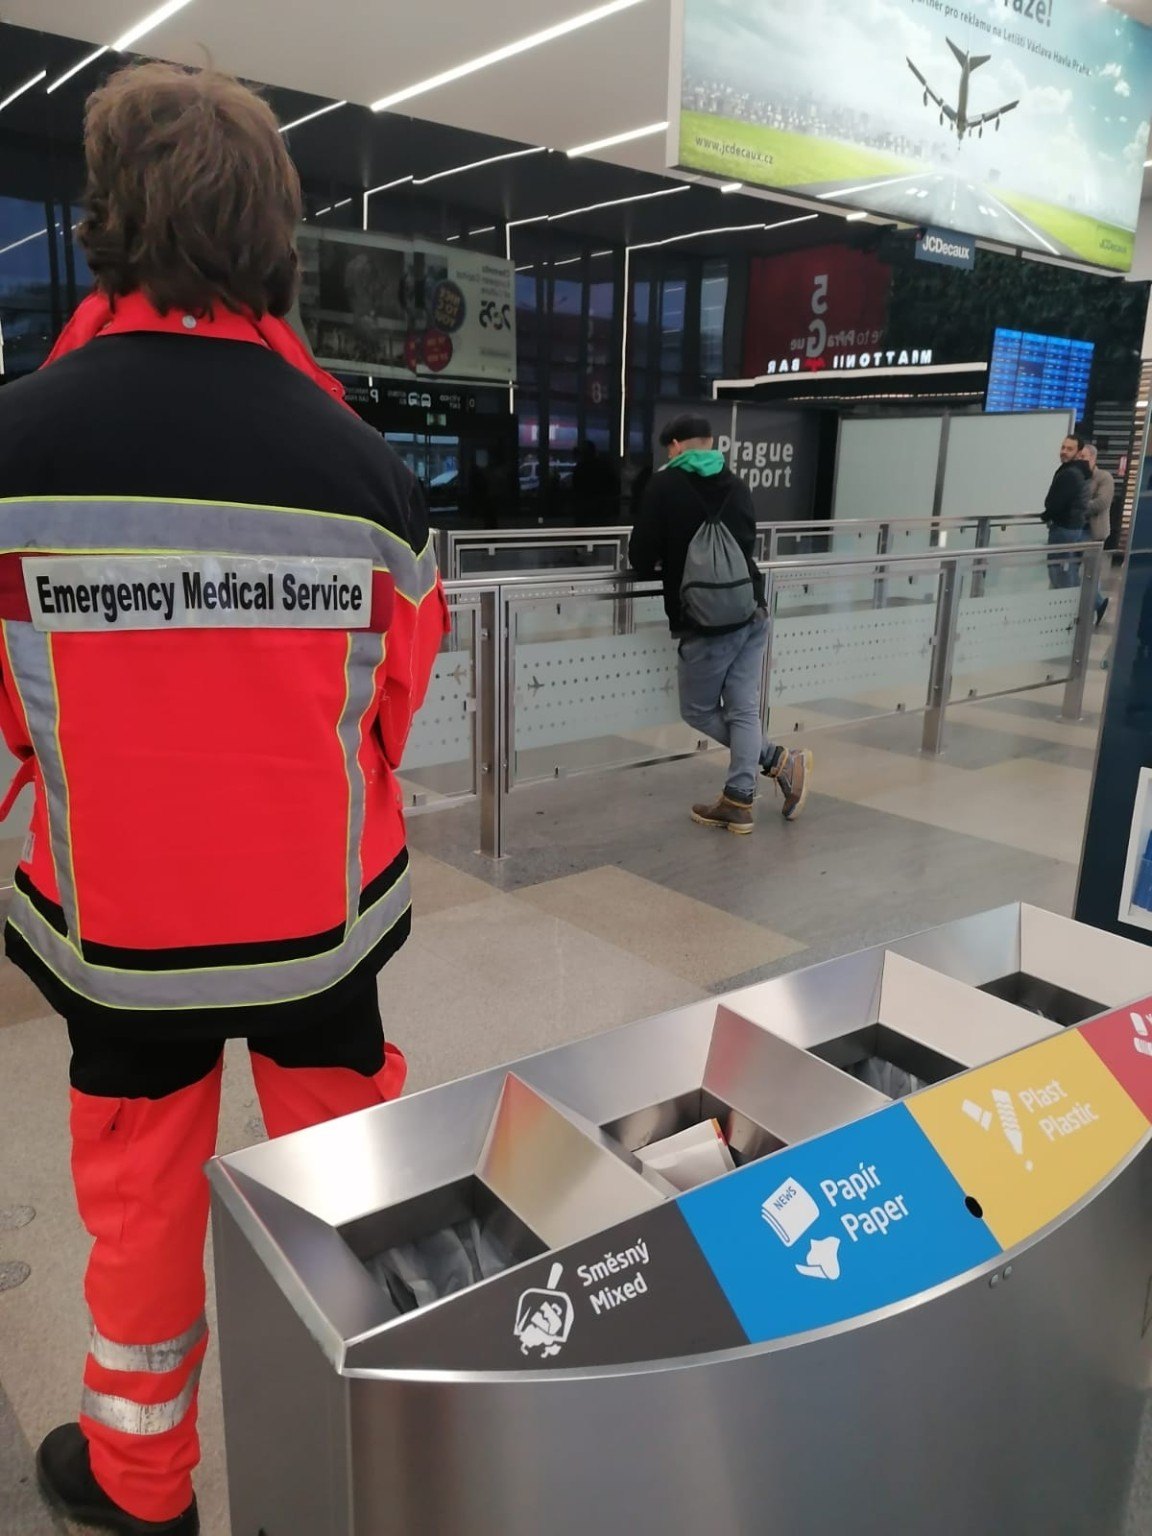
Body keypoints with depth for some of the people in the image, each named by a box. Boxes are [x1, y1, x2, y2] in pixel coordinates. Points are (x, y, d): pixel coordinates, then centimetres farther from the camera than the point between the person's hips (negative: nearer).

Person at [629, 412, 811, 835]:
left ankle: (779, 760, 7)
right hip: (752, 613, 6)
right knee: (743, 710, 8)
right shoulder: (737, 486, 11)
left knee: (698, 710, 11)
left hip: (707, 623, -6)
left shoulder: (665, 485, -4)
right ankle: (738, 803, 10)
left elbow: (641, 559, -4)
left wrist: (665, 565, 19)